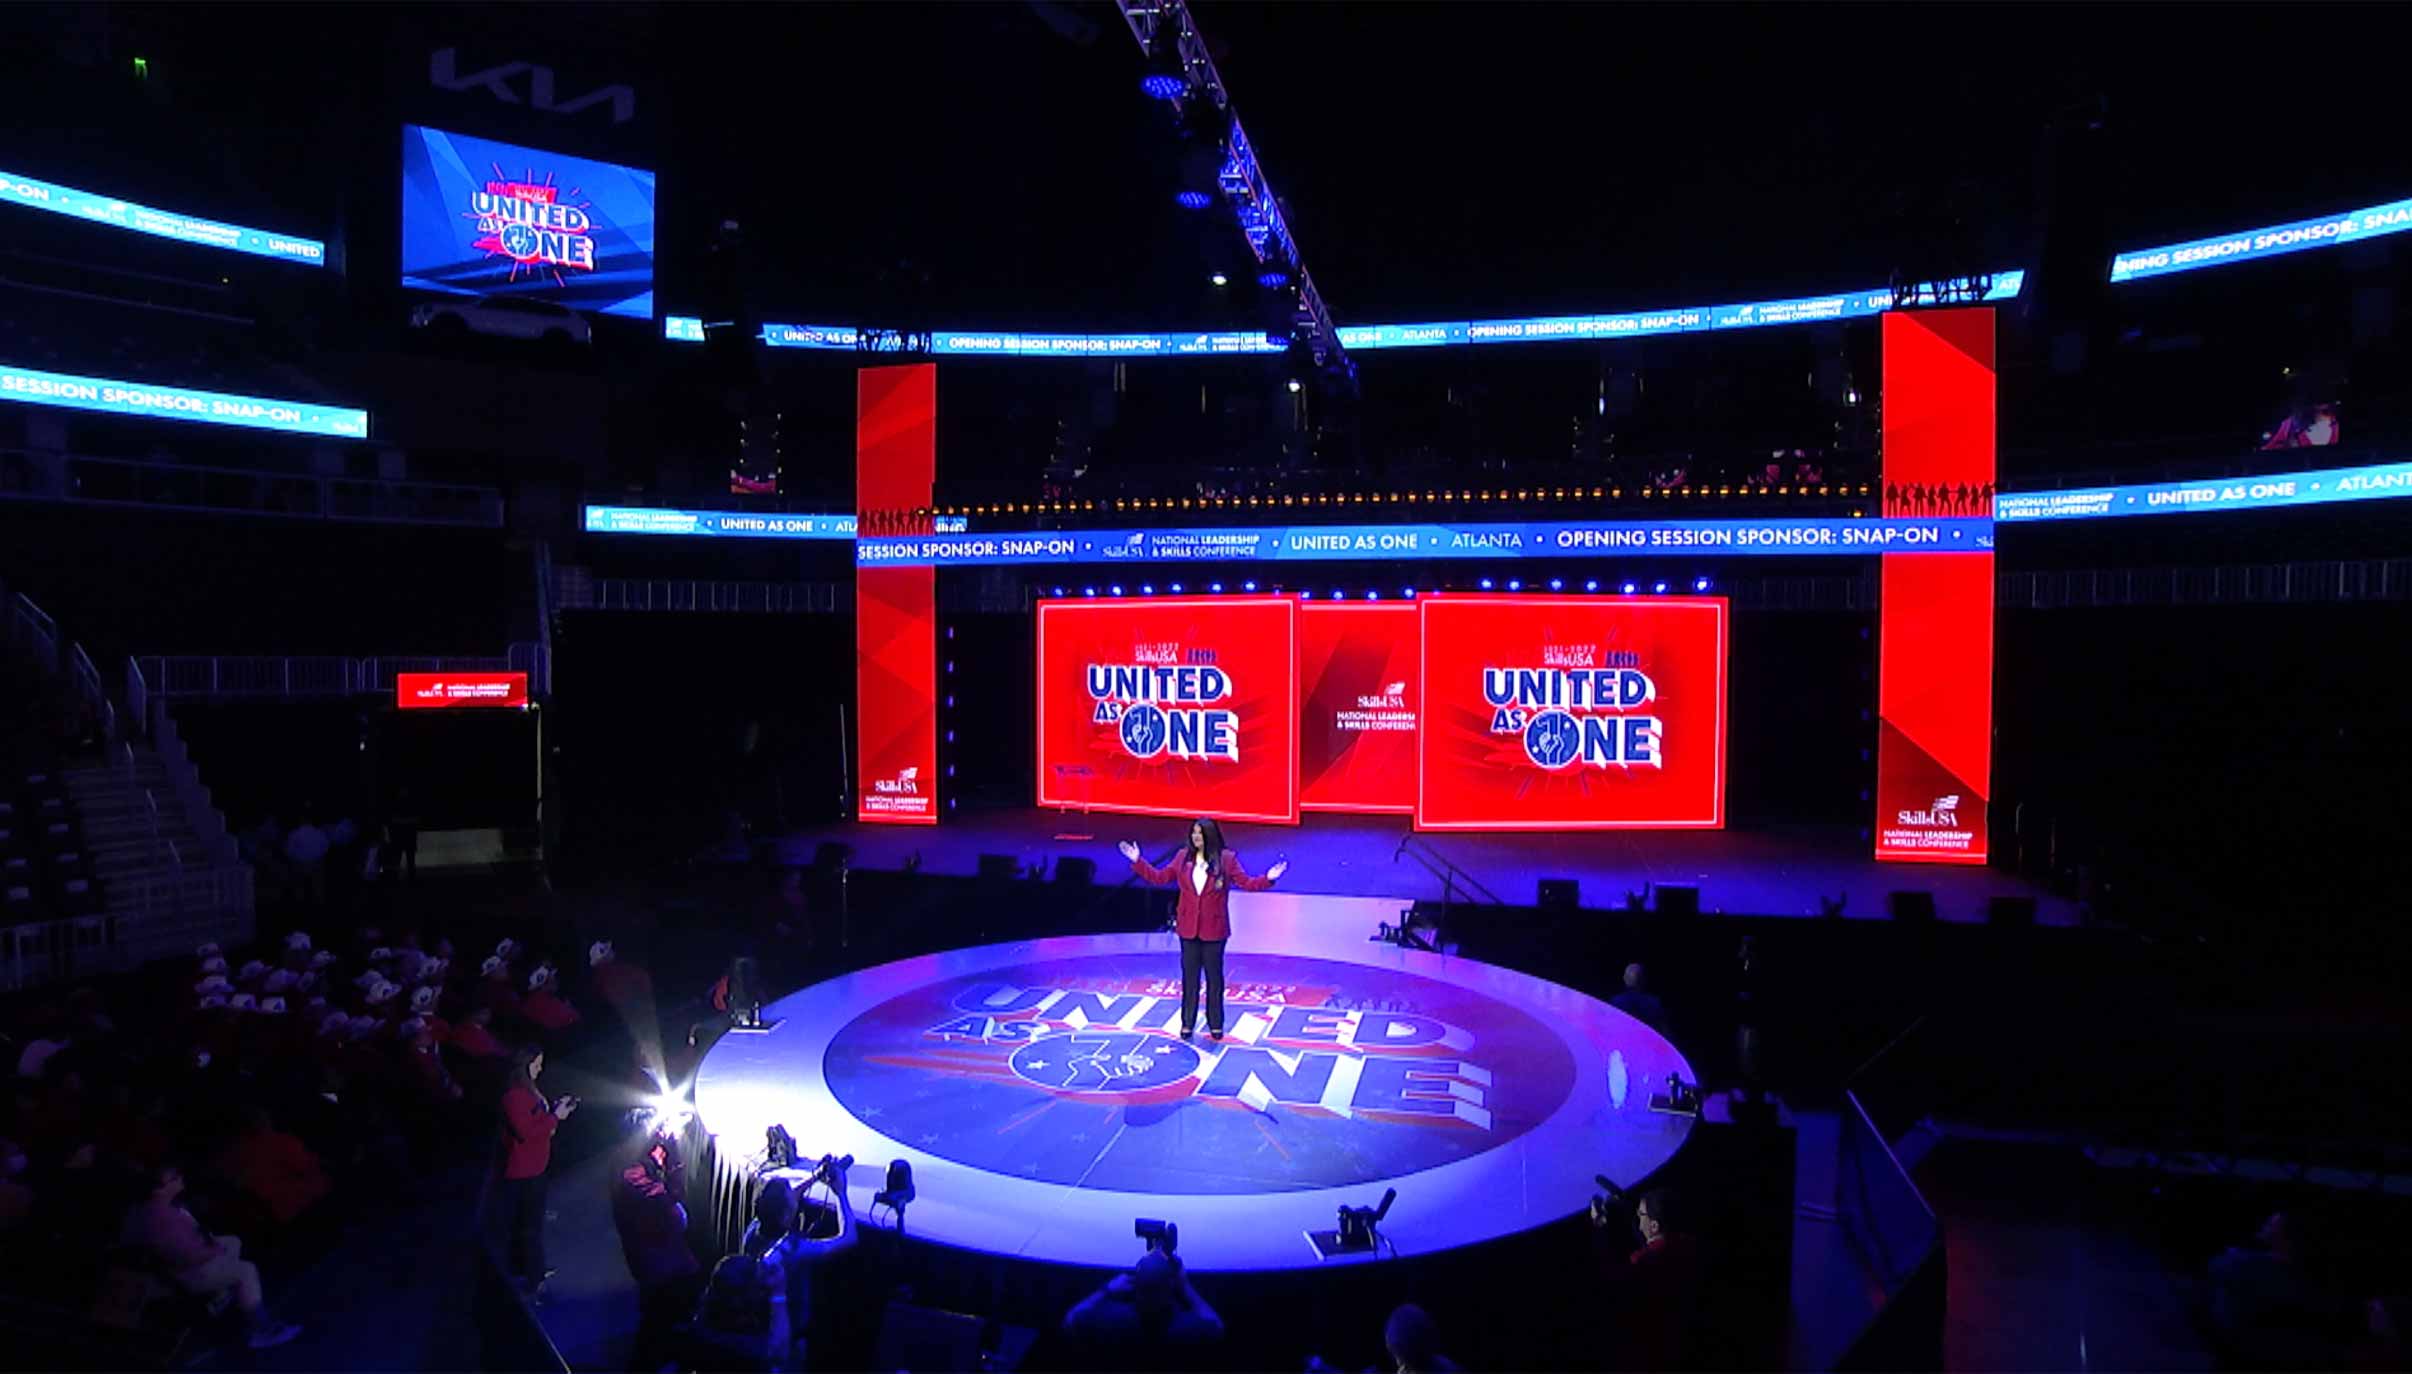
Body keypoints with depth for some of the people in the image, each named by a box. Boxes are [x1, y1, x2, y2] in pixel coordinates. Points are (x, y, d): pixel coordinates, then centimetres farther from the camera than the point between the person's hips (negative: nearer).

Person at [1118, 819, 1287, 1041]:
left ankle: (1215, 1024, 20)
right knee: (1189, 976, 9)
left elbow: (1246, 883, -6)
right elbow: (1160, 877, 7)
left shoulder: (1227, 859, -6)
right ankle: (1187, 1023, 18)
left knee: (1214, 977, 8)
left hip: (1214, 929, -2)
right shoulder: (1183, 857, 2)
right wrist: (1138, 862, 3)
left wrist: (1267, 879, -21)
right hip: (1188, 928, 2)